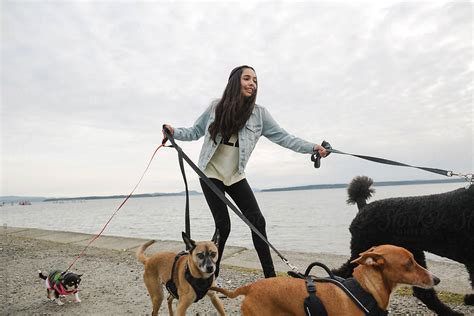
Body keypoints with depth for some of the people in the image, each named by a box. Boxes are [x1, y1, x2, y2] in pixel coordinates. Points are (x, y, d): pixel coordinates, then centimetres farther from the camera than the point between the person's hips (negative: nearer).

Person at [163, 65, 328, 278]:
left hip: (235, 176, 3)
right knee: (223, 225, -6)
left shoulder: (259, 113, -4)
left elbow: (283, 137, -6)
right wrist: (174, 132, -12)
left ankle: (270, 277, 8)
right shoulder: (216, 107, -5)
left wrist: (312, 147, -15)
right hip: (211, 174, -2)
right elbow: (195, 132, 5)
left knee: (257, 221, -3)